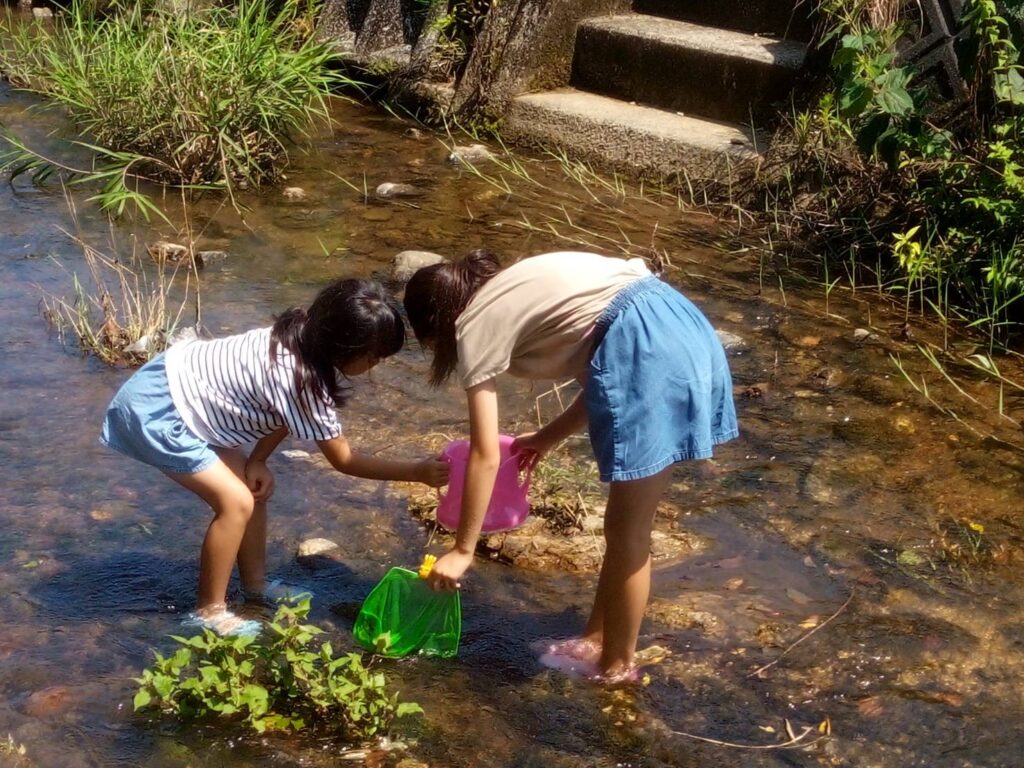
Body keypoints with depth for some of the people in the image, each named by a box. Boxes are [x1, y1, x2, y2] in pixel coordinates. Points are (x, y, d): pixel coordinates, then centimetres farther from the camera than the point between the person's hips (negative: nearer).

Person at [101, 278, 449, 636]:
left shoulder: (301, 339, -3)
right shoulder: (298, 377, -28)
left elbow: (285, 414, 10)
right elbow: (343, 459, -18)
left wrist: (257, 462, -3)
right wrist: (417, 472, -16)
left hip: (179, 380, 9)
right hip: (155, 409, -9)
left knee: (253, 487, 13)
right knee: (236, 501, -9)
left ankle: (255, 584, 29)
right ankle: (209, 611, 5)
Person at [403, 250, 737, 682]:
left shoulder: (475, 327, 4)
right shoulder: (517, 295, 27)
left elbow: (486, 456, 1)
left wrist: (462, 551, 7)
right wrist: (550, 436, 30)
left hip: (646, 350, -9)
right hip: (684, 327, 9)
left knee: (627, 532, 7)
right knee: (627, 523, 19)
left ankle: (617, 664, 22)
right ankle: (597, 638, 32)